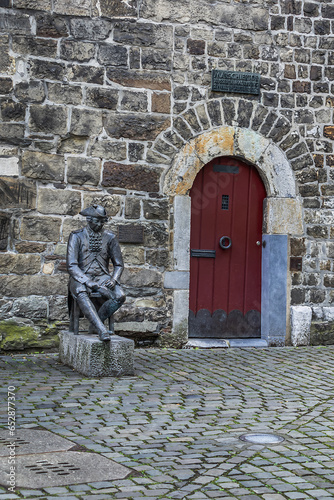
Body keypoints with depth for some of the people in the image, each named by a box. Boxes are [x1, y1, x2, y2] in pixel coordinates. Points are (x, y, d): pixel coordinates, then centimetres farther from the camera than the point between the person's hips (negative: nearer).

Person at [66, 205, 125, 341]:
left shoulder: (109, 237, 6)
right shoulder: (77, 236, -2)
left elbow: (118, 265, 12)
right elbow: (71, 266, -9)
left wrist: (113, 279, -10)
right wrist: (89, 282, -23)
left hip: (102, 277, 3)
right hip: (81, 278, -3)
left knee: (120, 296, -28)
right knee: (81, 294, -39)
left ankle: (96, 322, -7)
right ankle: (102, 330, -42)